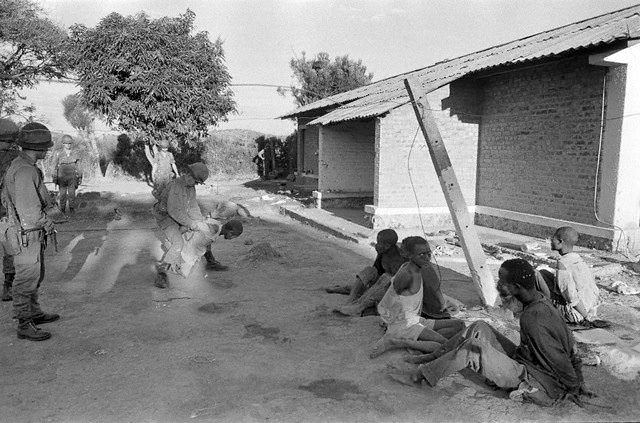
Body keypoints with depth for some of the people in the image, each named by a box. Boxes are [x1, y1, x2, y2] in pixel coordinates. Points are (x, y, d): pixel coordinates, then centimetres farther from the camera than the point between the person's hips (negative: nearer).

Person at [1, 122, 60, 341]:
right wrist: (47, 222, -11)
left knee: (35, 276, 21)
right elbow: (29, 210, -27)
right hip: (27, 236, -10)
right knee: (26, 280, 0)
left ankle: (34, 313, 36)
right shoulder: (25, 171, -23)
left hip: (32, 234, 10)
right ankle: (25, 325, 11)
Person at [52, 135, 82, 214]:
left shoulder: (75, 154, 2)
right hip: (62, 177, 0)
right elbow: (55, 167, 5)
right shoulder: (59, 155, -1)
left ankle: (72, 208, 11)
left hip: (72, 177, 0)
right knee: (63, 193, 4)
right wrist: (55, 178, 4)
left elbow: (78, 166, 8)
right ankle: (62, 208, 15)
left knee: (72, 193, 0)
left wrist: (80, 177, 6)